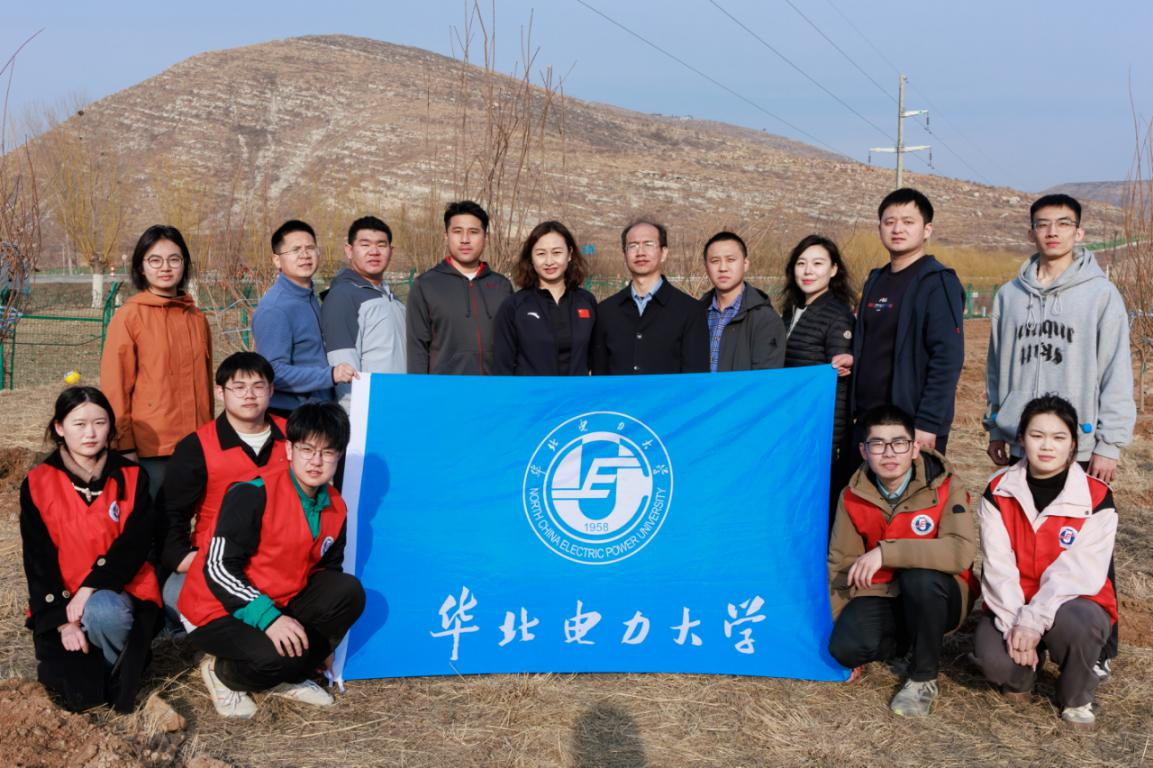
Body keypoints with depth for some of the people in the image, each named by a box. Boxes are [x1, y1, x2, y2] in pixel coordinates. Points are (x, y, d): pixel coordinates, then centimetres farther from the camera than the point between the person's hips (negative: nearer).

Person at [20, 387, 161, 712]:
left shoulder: (132, 478, 0)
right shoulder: (37, 485, 0)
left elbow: (136, 544, -9)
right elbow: (38, 560, -2)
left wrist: (90, 589, -21)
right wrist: (62, 619, -12)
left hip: (117, 594, -1)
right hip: (60, 603, 1)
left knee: (102, 612, -38)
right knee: (79, 696, -19)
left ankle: (122, 670, -6)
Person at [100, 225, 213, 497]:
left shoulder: (196, 318, 10)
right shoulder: (128, 316, -4)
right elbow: (114, 386, -5)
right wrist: (124, 446, -8)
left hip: (195, 447, 4)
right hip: (149, 449, -4)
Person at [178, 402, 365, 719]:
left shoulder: (335, 508, 0)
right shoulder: (252, 495, -21)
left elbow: (328, 572, 11)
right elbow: (219, 569, -23)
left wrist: (325, 638, 8)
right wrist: (268, 618, -32)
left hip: (280, 605, 7)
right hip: (218, 610, -7)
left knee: (349, 592, -15)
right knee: (275, 657, -34)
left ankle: (287, 677, 1)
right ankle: (222, 673, 2)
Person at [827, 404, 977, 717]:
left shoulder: (944, 486, -16)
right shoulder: (853, 497, -4)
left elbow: (962, 551, -32)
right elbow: (840, 565, 2)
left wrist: (886, 552, -33)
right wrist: (839, 623, -4)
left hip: (934, 595, -3)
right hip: (881, 595, 3)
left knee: (920, 577, -37)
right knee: (846, 646, -25)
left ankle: (923, 678, -12)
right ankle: (909, 640, 11)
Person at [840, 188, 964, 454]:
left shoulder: (938, 283, -8)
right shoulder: (876, 280, 14)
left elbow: (947, 359, -15)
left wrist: (927, 424, -20)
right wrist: (854, 358, 2)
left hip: (914, 428, -7)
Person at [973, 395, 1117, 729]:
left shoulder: (1096, 499, -9)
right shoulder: (999, 492, -3)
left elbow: (1079, 571, -18)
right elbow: (998, 566, -11)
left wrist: (1034, 620, -29)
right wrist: (1013, 622, -24)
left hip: (1072, 604, -1)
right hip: (1012, 606, 1)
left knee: (1072, 624, -37)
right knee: (993, 657, -29)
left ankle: (1077, 698, -3)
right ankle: (1022, 672, 12)